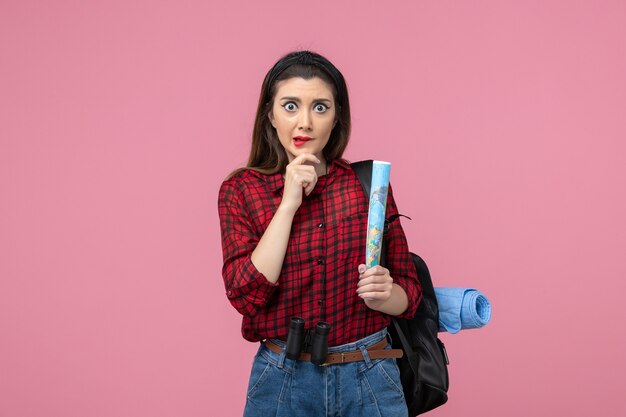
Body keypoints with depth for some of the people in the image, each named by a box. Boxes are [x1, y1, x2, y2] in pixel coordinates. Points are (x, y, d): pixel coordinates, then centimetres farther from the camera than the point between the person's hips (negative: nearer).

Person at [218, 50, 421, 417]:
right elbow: (247, 294, -14)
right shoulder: (240, 190, -3)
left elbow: (408, 291, 3)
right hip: (283, 381, 0)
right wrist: (288, 203, -16)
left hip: (369, 380, 1)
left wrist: (384, 295, -18)